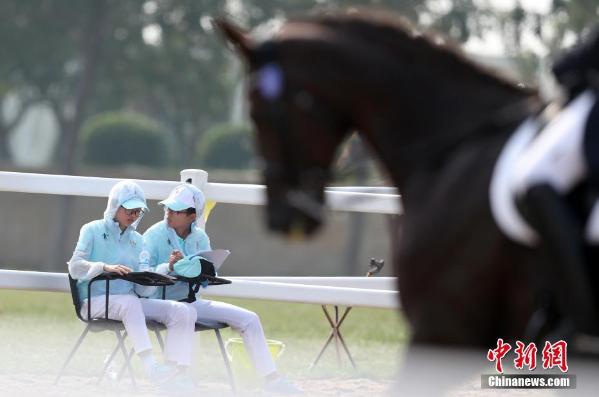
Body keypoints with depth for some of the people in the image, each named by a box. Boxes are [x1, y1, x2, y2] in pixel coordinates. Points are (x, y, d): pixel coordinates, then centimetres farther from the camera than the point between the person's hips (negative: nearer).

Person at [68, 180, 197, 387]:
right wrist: (106, 267, -27)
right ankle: (152, 367, -51)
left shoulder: (137, 240, 18)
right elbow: (75, 267, -11)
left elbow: (141, 290, 13)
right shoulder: (93, 231, 5)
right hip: (95, 301, -5)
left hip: (131, 302, 5)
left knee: (184, 311, -17)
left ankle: (177, 370, -28)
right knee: (130, 302, -40)